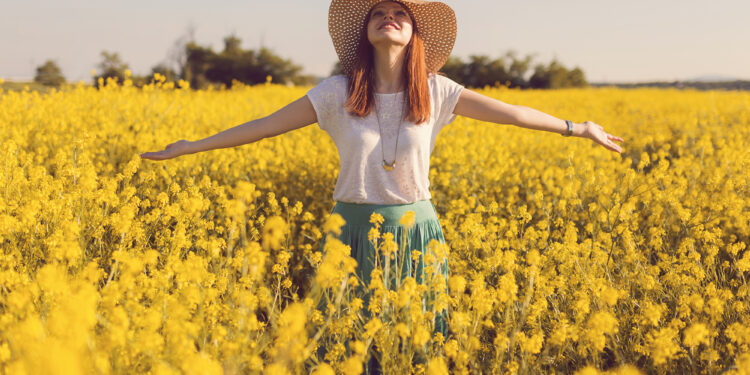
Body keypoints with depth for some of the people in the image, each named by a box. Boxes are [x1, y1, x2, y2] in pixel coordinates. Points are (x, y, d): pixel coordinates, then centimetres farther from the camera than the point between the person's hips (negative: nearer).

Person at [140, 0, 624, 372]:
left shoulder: (435, 92, -1)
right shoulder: (338, 94, -4)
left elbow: (510, 112, 4)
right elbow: (268, 124, -2)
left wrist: (579, 127, 6)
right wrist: (191, 146, -3)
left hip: (417, 234, 1)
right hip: (356, 233, 0)